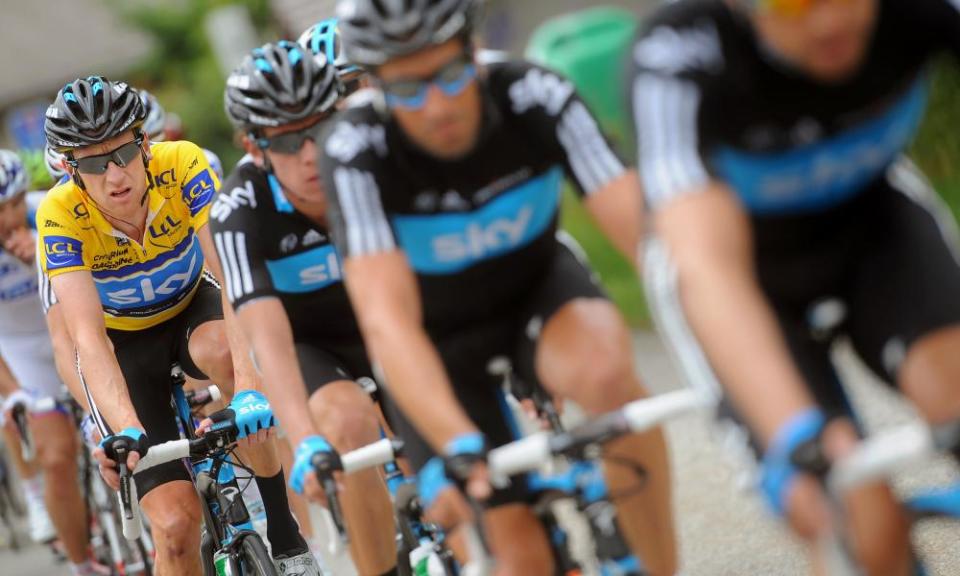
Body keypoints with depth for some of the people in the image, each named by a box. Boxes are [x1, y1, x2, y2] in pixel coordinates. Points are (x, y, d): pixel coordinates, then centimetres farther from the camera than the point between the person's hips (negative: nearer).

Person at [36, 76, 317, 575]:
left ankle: (284, 531, -22)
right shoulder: (61, 215, -29)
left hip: (191, 307, 1)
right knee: (176, 523, -16)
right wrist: (125, 431, -53)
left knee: (221, 352, -38)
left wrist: (250, 386, -50)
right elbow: (87, 334, -37)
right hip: (122, 341, 0)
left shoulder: (180, 165, -28)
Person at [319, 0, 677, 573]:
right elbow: (388, 321, -40)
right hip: (440, 343, 0)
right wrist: (459, 447, -54)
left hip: (540, 287, 0)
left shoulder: (537, 97, -28)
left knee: (606, 370, -35)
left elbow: (642, 226, -36)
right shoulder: (355, 152, -31)